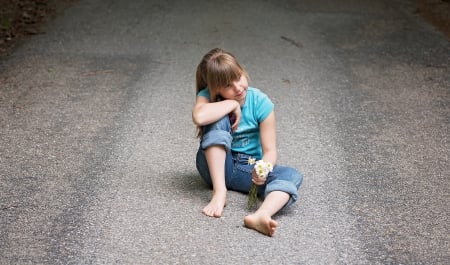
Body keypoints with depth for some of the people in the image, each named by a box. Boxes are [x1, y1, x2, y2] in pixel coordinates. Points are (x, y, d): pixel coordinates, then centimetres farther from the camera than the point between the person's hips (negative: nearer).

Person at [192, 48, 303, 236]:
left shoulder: (260, 102, -11)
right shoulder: (208, 96, -12)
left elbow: (270, 150, -13)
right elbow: (199, 117, -37)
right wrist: (233, 104, -25)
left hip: (249, 169, 1)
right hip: (216, 166, -1)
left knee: (292, 176, -27)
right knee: (218, 120, -28)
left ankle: (260, 216, -58)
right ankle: (219, 192, -32)